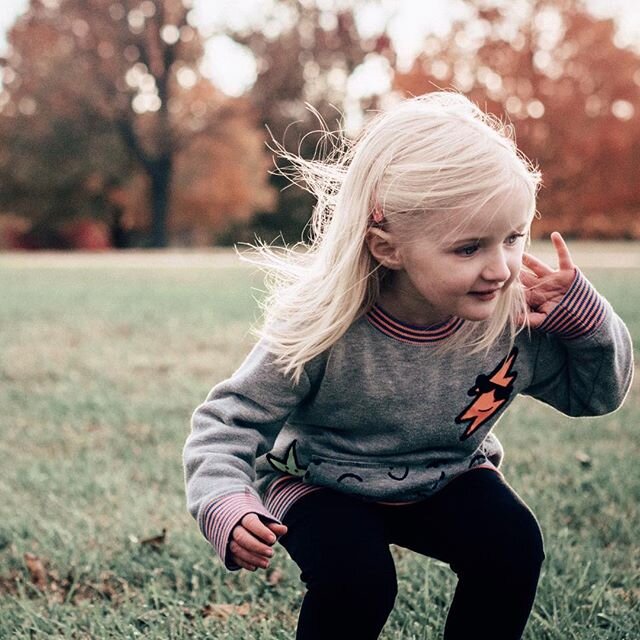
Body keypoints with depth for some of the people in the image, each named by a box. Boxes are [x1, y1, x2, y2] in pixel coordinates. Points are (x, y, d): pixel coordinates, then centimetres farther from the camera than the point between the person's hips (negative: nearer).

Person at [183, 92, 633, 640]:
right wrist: (227, 505, -43)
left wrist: (582, 315, -25)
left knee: (513, 549, -20)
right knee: (356, 579, -28)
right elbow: (230, 424, -23)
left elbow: (596, 393, -5)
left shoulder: (519, 317, -22)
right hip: (322, 485, -3)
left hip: (447, 481, 3)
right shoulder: (322, 329, -32)